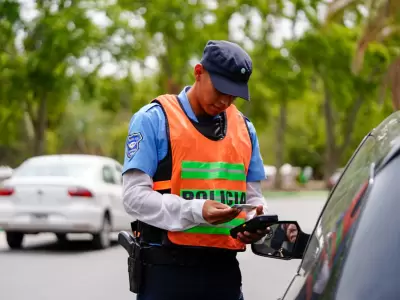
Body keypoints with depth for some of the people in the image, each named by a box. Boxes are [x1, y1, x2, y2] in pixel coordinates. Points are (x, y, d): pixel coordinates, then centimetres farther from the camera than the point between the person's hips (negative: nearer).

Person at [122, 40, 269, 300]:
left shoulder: (244, 128, 13)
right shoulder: (154, 119, -4)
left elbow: (253, 195, 18)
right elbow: (135, 195, -10)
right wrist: (196, 211, -23)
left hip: (224, 268, 5)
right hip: (167, 268, -5)